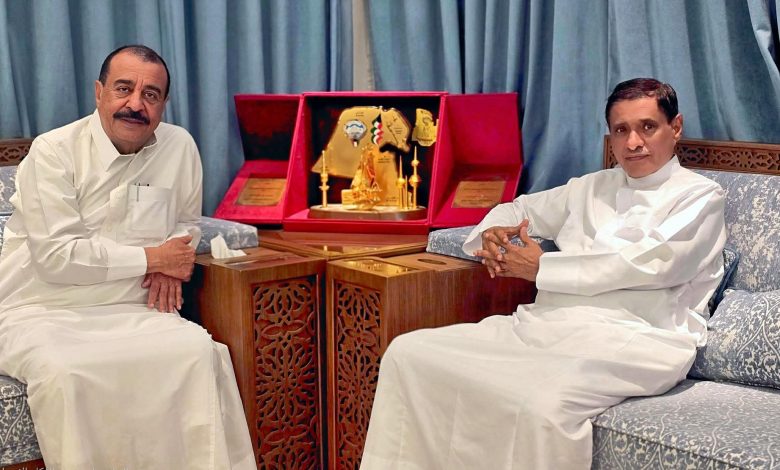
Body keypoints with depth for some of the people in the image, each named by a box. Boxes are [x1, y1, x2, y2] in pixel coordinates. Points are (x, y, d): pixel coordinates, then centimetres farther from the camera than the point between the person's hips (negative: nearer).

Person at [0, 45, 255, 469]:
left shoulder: (180, 147, 4)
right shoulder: (53, 152, -8)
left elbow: (186, 222, 20)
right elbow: (56, 256, -15)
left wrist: (170, 264, -2)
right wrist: (151, 258, -12)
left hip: (131, 311, 3)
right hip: (41, 311, -3)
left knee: (199, 351, -24)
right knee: (62, 372, -34)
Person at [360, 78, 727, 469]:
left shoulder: (700, 197, 6)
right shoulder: (591, 187, 24)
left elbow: (652, 263, -11)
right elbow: (520, 209, 35)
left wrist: (541, 267, -7)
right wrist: (492, 233, 8)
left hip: (632, 339, -6)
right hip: (543, 323, 6)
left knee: (543, 407, -39)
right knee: (408, 352, -9)